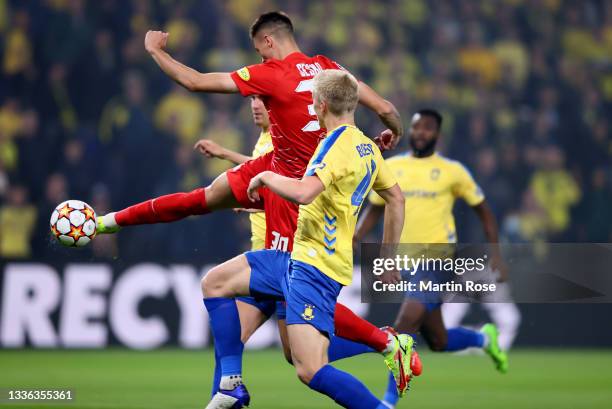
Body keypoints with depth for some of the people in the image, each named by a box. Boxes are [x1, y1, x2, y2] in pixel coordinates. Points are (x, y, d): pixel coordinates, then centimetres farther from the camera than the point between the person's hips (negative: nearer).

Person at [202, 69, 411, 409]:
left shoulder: (339, 142, -17)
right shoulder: (367, 147, 12)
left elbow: (303, 193, -30)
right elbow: (396, 198, 23)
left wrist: (266, 177, -10)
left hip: (315, 267, -10)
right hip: (298, 257, 10)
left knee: (311, 371, -20)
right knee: (215, 283, 14)